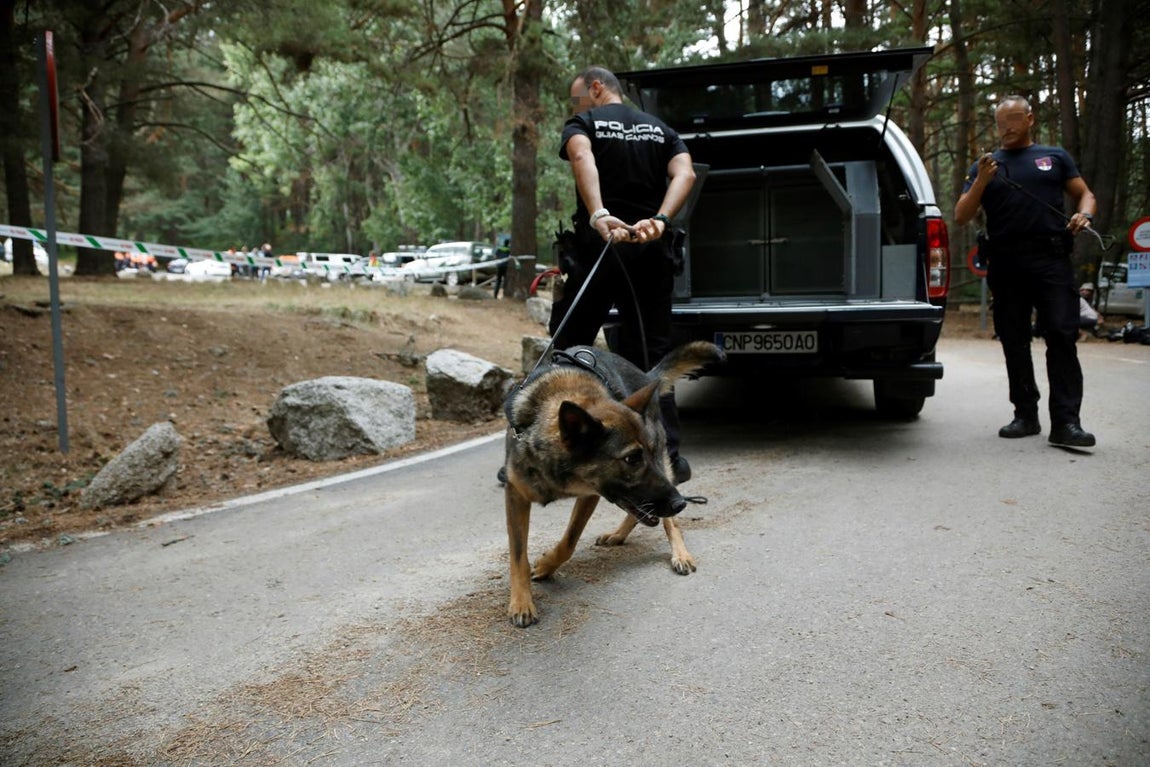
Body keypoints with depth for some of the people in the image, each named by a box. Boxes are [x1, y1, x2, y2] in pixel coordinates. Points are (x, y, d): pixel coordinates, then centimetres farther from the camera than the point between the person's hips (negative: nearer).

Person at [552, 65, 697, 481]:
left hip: (596, 247, -3)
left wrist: (598, 215, -33)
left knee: (568, 348, 5)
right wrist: (659, 221, -17)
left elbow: (582, 158, -17)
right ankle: (668, 456, 5)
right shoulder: (661, 129, 20)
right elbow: (685, 172, -1)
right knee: (650, 353, 9)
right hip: (651, 253, 4)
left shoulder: (583, 124, 7)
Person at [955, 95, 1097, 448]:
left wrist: (1084, 214, -6)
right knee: (1014, 343, 5)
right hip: (1005, 265, 2)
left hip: (1051, 260, -2)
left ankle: (1065, 421, -13)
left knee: (1062, 336, -11)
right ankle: (1025, 415, 14)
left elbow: (1085, 194, 17)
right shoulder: (985, 166, 16)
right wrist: (981, 182, -7)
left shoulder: (1055, 157, 16)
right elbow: (961, 217, 9)